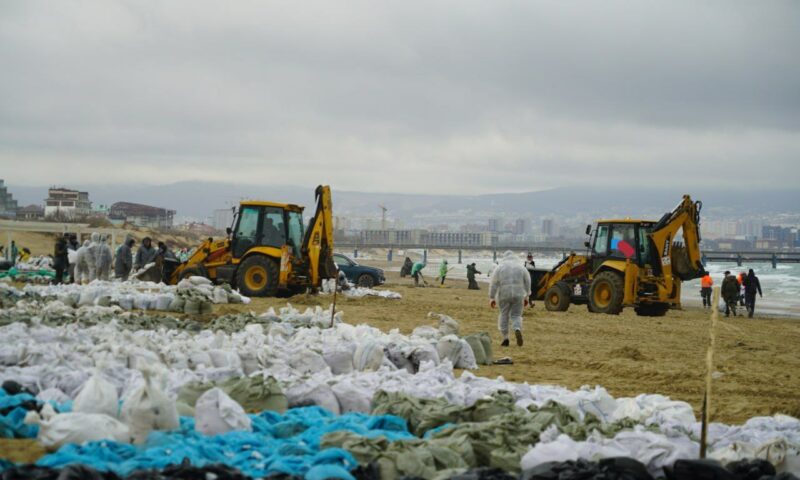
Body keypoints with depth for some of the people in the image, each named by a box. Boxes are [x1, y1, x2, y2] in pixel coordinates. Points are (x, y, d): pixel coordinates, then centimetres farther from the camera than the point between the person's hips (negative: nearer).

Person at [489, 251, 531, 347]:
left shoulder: (499, 268, 2)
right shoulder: (521, 268, 7)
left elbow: (494, 284, -2)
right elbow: (527, 283, 8)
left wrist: (491, 298, 2)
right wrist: (526, 297, 15)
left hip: (504, 295, -1)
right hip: (518, 295, 1)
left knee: (504, 315, 14)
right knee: (516, 315, 9)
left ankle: (505, 338, 11)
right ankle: (518, 330, -21)